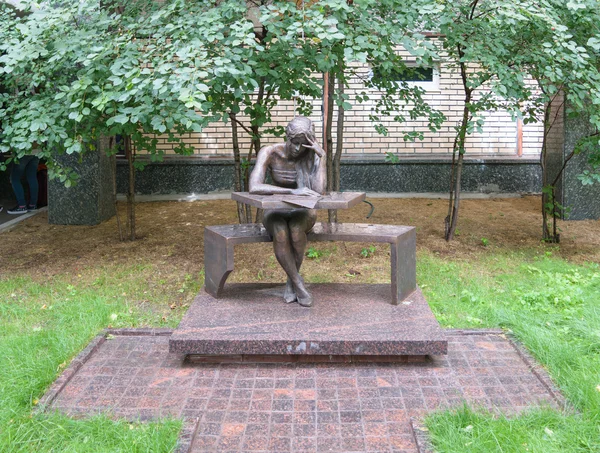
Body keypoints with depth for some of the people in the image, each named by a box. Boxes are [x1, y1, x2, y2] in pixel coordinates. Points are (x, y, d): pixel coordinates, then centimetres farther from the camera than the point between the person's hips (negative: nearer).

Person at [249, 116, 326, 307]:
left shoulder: (315, 155, -12)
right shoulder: (269, 152, -16)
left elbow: (319, 191, -26)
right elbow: (254, 187, -31)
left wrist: (321, 156, -30)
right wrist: (293, 191, -39)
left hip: (303, 212, 1)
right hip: (276, 212, -1)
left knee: (296, 228, -37)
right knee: (280, 233, -38)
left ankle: (291, 282, -15)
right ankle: (299, 285, -21)